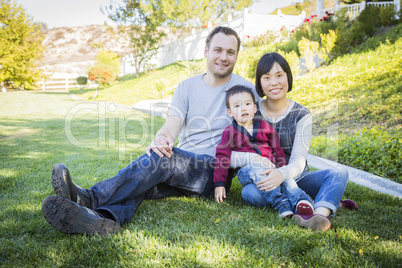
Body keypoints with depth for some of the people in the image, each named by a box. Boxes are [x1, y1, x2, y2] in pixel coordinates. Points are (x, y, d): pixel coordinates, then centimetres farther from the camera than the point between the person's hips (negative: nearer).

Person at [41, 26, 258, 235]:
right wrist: (161, 138, -27)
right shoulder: (186, 87, 13)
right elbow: (172, 124, -3)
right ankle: (106, 218, -59)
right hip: (180, 165, 4)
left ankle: (89, 198, -43)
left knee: (163, 157, -33)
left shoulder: (245, 89, 6)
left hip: (215, 171, -4)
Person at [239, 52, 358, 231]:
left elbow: (298, 162, -15)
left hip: (295, 178, 1)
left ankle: (320, 214, -54)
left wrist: (282, 174, -38)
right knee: (248, 192, -34)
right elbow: (232, 152, 3)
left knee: (339, 173, -23)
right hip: (263, 180, 0)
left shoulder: (301, 116, -2)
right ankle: (328, 200, -29)